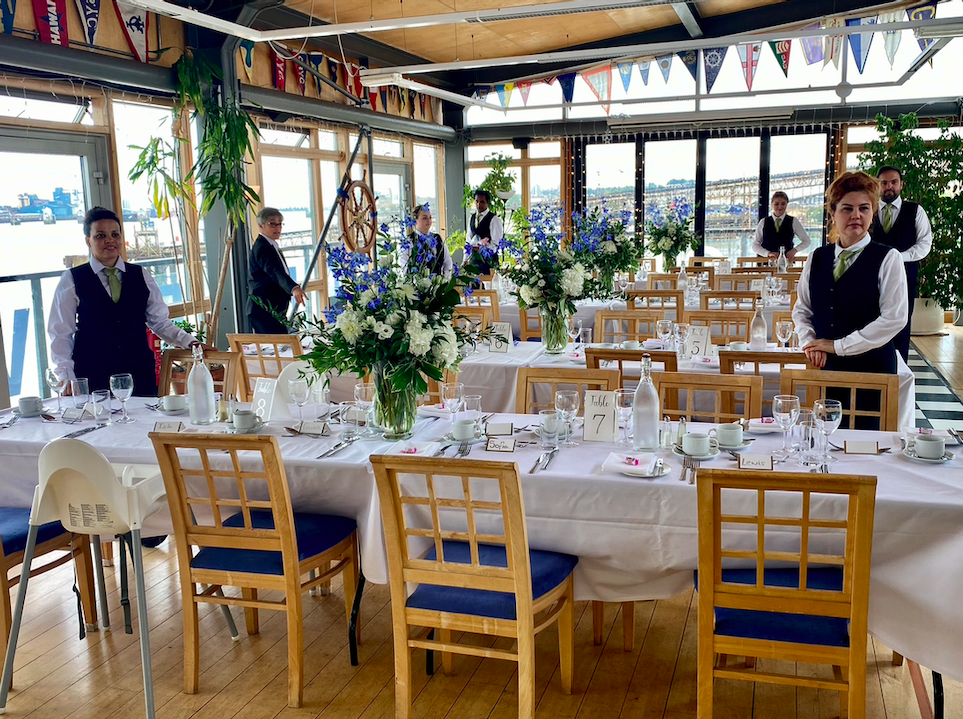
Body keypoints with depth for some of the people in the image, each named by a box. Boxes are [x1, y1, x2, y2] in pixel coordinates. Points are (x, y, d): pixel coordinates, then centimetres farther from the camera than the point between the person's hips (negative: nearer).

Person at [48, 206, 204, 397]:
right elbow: (61, 334, 3)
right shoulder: (72, 280, 4)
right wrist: (67, 378, -6)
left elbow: (160, 322, 12)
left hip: (140, 375, 2)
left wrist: (190, 342, -2)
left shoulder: (141, 276, 10)